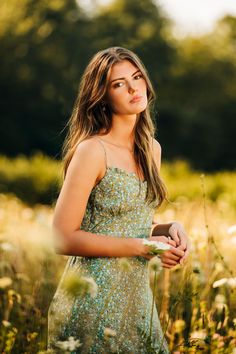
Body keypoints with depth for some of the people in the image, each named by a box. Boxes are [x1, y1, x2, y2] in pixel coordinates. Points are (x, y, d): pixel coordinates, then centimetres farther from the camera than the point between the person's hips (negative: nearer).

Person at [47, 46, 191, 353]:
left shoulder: (152, 148, 8)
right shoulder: (92, 150, -14)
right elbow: (63, 238, -17)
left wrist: (169, 228, -2)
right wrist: (142, 247, -18)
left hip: (139, 296, 7)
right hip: (94, 300, -7)